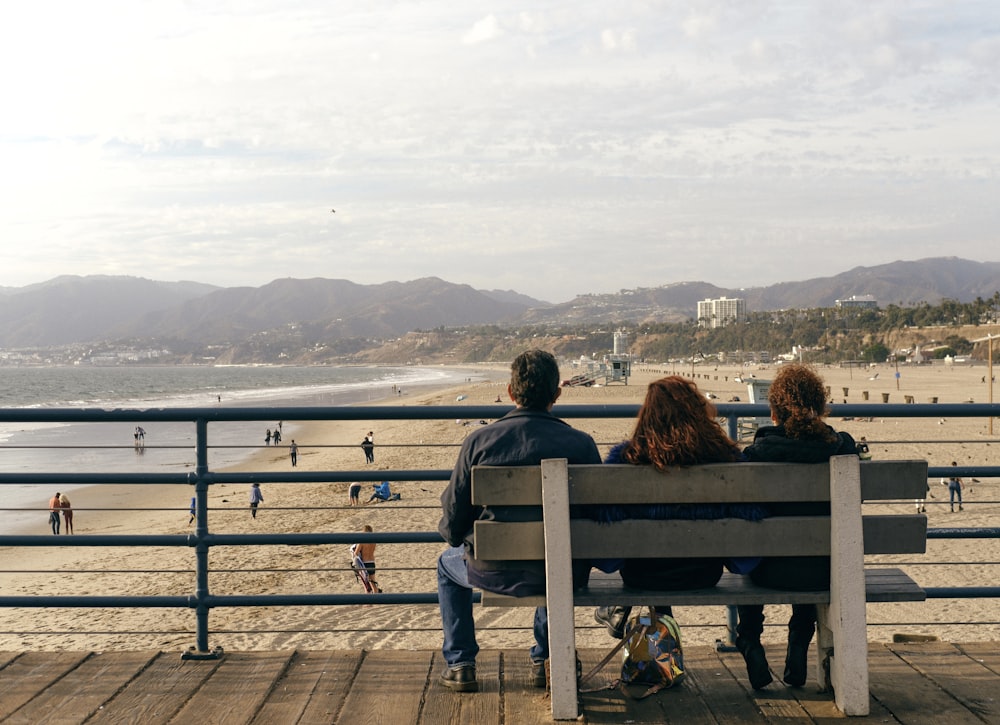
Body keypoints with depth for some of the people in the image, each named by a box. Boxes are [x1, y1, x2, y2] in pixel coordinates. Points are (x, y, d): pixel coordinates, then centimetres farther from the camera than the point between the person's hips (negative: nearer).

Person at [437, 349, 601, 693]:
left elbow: (453, 518, -3)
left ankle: (460, 665, 30)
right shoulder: (581, 443, -7)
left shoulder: (479, 440, -9)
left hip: (496, 571, -1)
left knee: (448, 563, 33)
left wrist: (458, 538, 21)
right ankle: (544, 659, 37)